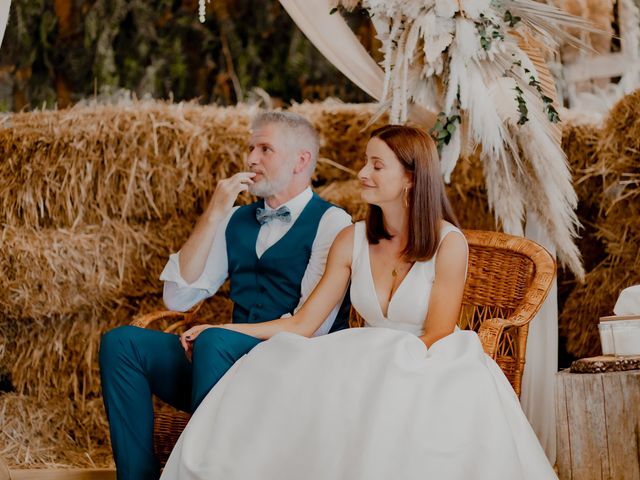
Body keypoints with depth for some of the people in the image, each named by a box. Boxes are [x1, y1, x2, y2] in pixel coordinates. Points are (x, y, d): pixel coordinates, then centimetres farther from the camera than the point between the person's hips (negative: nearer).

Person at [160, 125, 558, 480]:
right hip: (369, 365, 4)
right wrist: (219, 331, -3)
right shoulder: (353, 241, 5)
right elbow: (302, 325, 4)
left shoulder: (448, 243, -8)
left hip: (431, 371, -4)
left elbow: (436, 339, -8)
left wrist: (377, 367, -19)